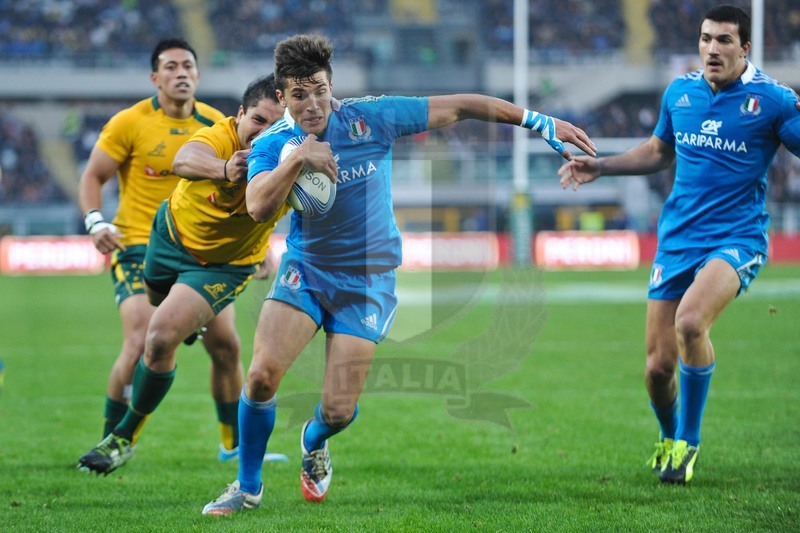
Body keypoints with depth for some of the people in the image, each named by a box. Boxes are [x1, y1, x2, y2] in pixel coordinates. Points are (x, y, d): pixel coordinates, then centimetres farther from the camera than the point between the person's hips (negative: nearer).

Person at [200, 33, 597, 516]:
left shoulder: (371, 118, -13)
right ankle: (248, 486, 4)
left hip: (367, 278, 0)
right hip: (305, 269, 0)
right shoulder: (272, 144, -10)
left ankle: (313, 442, 33)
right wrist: (297, 159, -40)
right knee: (262, 373, -19)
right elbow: (259, 209, -27)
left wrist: (540, 122, -6)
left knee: (339, 411, -7)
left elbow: (460, 108, -7)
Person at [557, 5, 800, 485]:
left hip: (736, 239, -5)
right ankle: (669, 438, 36)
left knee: (690, 322, -32)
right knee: (658, 365, 2)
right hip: (677, 241, 5)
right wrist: (599, 167, 19)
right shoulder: (680, 92, 8)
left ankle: (688, 440, -11)